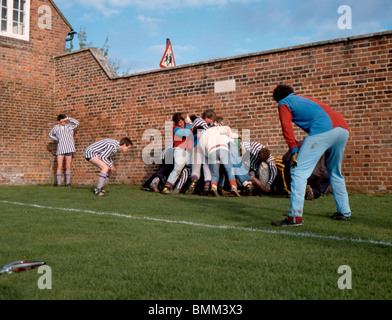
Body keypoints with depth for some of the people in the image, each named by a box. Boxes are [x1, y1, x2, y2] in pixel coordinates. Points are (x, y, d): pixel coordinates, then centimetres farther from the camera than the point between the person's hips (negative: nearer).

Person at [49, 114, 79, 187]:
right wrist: (57, 139, 6)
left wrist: (67, 118, -15)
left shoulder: (69, 126, 3)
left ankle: (67, 183, 6)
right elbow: (50, 134, 22)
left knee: (68, 167, 1)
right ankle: (59, 183, -3)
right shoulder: (56, 127, 6)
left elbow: (77, 123, -14)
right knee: (59, 167, -5)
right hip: (60, 149, 0)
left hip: (69, 149, 0)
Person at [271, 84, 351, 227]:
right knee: (335, 172, 24)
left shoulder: (284, 103, 17)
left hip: (323, 129, -8)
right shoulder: (307, 99, 38)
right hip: (343, 129, 8)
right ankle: (344, 212, 28)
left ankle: (295, 217, -15)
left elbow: (287, 127, 1)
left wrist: (294, 150, -5)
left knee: (299, 171, -7)